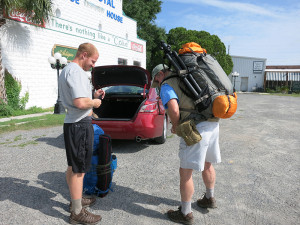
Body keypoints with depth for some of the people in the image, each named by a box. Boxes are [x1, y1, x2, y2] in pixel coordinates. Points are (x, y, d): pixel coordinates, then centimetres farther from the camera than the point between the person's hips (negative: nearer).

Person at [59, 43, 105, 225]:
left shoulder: (66, 70, 17)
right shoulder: (76, 71, -17)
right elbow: (80, 102, -29)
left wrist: (94, 96, 11)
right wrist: (94, 102, -9)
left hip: (72, 124, 11)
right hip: (80, 125, -11)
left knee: (73, 167, 21)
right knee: (78, 170, -1)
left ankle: (76, 199, 38)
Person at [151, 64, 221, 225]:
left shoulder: (166, 86, -2)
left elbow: (174, 109, -21)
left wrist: (175, 127, -2)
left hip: (197, 129, -9)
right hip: (213, 124, 9)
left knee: (185, 172, 5)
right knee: (207, 164, 26)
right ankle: (209, 198, 46)